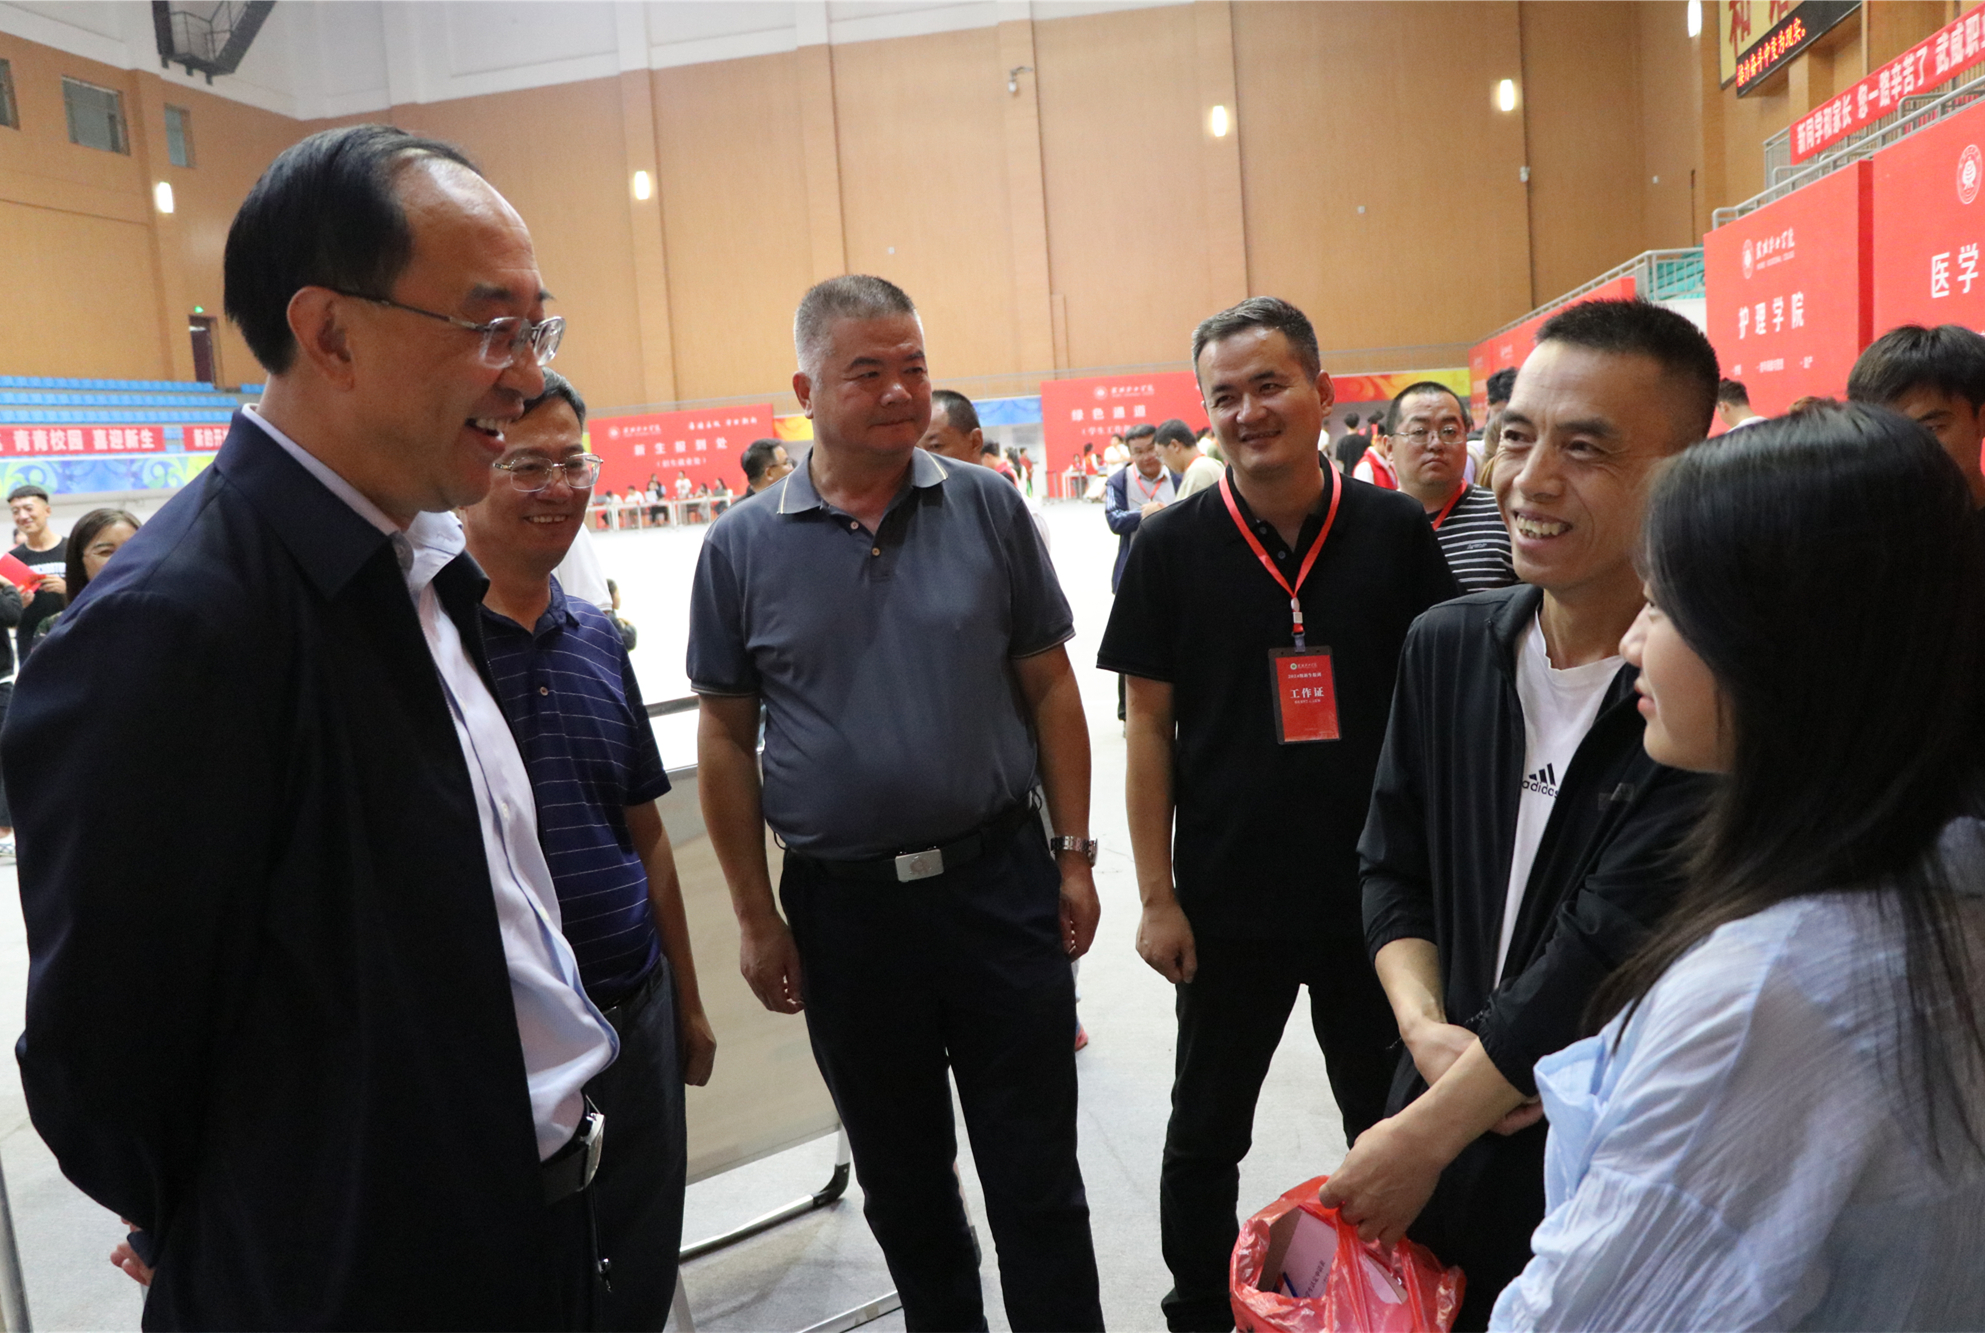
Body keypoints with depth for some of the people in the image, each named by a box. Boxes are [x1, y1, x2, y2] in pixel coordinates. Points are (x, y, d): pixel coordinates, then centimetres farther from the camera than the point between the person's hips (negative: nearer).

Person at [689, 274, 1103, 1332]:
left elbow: (1049, 688, 3)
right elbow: (726, 738, 3)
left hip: (1000, 879, 0)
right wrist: (755, 918, 1)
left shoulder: (987, 508, 0)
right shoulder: (742, 547, -2)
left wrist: (1074, 852, 0)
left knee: (1037, 1176, 10)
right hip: (842, 906, 1)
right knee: (901, 1185, 18)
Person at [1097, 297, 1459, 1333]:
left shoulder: (1394, 532, -4)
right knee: (1205, 1135, 15)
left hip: (1376, 889, 1)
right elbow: (1149, 726, -4)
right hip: (1228, 899, -1)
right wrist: (1157, 896, -6)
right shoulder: (1173, 546, -6)